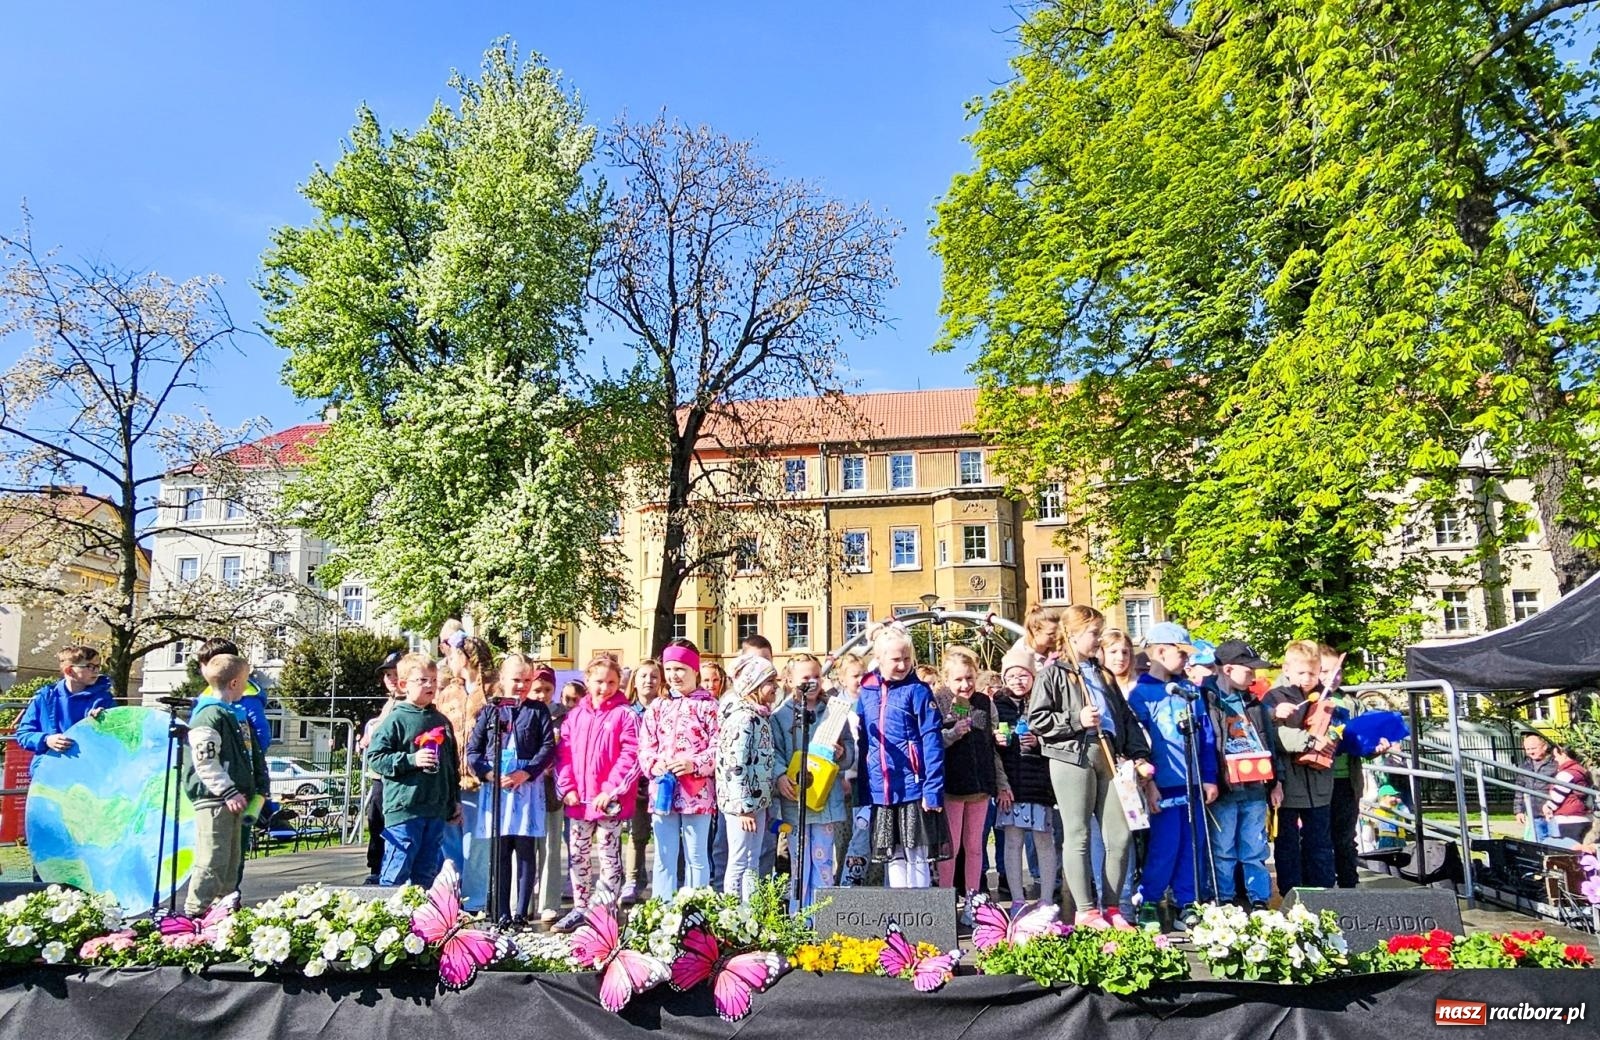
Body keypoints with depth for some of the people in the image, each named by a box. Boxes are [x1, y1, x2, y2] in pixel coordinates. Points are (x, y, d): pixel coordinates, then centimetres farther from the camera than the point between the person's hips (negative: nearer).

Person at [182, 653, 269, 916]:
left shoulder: (233, 716, 19)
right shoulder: (209, 716, -12)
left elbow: (252, 758, 24)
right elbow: (206, 762, -19)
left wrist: (259, 790, 17)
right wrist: (229, 793, -20)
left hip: (232, 801, 10)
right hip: (213, 799, -10)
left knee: (232, 862, 14)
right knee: (212, 862, -10)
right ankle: (196, 913, -5)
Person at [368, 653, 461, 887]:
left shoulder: (442, 721, 13)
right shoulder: (396, 720, -5)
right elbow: (375, 757, -9)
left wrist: (455, 801, 19)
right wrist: (411, 760, -18)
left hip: (437, 810, 6)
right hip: (403, 809, -6)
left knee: (427, 874, 12)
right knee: (396, 873, -2)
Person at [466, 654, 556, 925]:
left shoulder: (538, 711, 7)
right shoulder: (490, 711, 11)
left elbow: (548, 747, -1)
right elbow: (472, 750, 8)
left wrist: (525, 773, -13)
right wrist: (488, 774, -9)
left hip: (528, 788, -2)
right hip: (494, 787, 2)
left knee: (525, 852, 0)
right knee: (499, 854, 6)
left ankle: (521, 913, 6)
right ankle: (502, 913, 12)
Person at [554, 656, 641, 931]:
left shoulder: (625, 715, -7)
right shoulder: (575, 715, 7)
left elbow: (630, 756, -14)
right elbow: (563, 754, 6)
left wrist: (611, 791, -18)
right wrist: (567, 788, -4)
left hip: (610, 801, -5)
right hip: (578, 799, 5)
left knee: (609, 856, 5)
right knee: (578, 855, 14)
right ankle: (580, 908, 26)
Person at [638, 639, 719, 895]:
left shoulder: (708, 705, -2)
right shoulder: (657, 706, 11)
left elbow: (719, 747, -7)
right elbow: (645, 745, 7)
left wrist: (695, 763, -21)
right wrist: (653, 764, -12)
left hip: (697, 793, -3)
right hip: (662, 791, 4)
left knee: (696, 857, 7)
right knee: (664, 858, 9)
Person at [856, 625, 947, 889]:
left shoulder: (918, 691, -5)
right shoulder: (866, 692, 8)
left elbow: (932, 743, -9)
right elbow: (862, 744, 13)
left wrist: (933, 789, -15)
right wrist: (862, 793, 12)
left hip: (913, 788, -4)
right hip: (880, 792, 5)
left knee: (916, 858, 4)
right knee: (892, 859, 12)